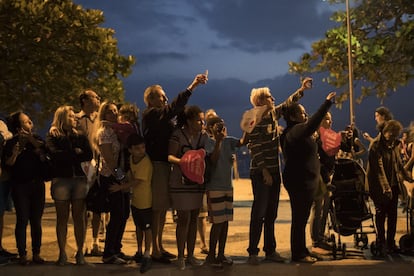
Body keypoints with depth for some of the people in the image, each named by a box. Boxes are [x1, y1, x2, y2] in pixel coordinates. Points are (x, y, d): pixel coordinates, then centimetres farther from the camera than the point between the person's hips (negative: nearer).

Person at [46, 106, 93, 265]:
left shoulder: (80, 137, 14)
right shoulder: (52, 137, 5)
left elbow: (89, 155, -1)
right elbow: (55, 154, -14)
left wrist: (67, 156, -9)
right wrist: (75, 153, -5)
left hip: (79, 179, 2)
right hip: (61, 179, -2)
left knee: (79, 217, 2)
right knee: (62, 218, 3)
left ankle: (80, 252, 9)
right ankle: (62, 253, 8)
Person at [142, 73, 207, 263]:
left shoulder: (162, 116, 21)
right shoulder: (150, 114, -10)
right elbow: (173, 108, -22)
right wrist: (192, 86, -26)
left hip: (165, 164, 9)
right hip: (156, 165, -9)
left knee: (163, 208, 12)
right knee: (157, 208, -6)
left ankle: (160, 247, 20)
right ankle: (155, 250, 0)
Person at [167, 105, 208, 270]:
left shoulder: (203, 136, 8)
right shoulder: (178, 135, -8)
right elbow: (170, 156, -13)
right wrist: (182, 161, -29)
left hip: (197, 182, 5)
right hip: (180, 183, -5)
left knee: (194, 218, 10)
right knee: (183, 219, -3)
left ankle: (191, 255, 21)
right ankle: (180, 257, 8)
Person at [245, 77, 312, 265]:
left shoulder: (273, 114, 9)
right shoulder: (255, 122, -13)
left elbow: (287, 103, 26)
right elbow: (255, 150, -17)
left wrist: (301, 90, 20)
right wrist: (264, 172, -18)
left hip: (274, 171, 8)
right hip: (260, 173, -8)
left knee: (271, 214, 11)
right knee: (258, 214, -5)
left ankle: (270, 251, 19)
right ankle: (253, 253, 2)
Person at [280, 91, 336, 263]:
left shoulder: (295, 131, 18)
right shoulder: (296, 130, -16)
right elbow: (311, 124, -35)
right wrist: (327, 103, -36)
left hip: (303, 181, 11)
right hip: (300, 181, -11)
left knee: (301, 218, 15)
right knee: (300, 218, -5)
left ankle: (301, 252, 23)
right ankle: (298, 254, 1)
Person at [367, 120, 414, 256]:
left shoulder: (394, 144, 9)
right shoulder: (376, 145, -15)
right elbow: (379, 168, -22)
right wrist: (385, 187, -29)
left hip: (394, 185, 7)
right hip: (380, 187, -7)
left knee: (392, 215, 9)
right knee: (381, 214, 2)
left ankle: (391, 243, 19)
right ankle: (381, 244, 12)